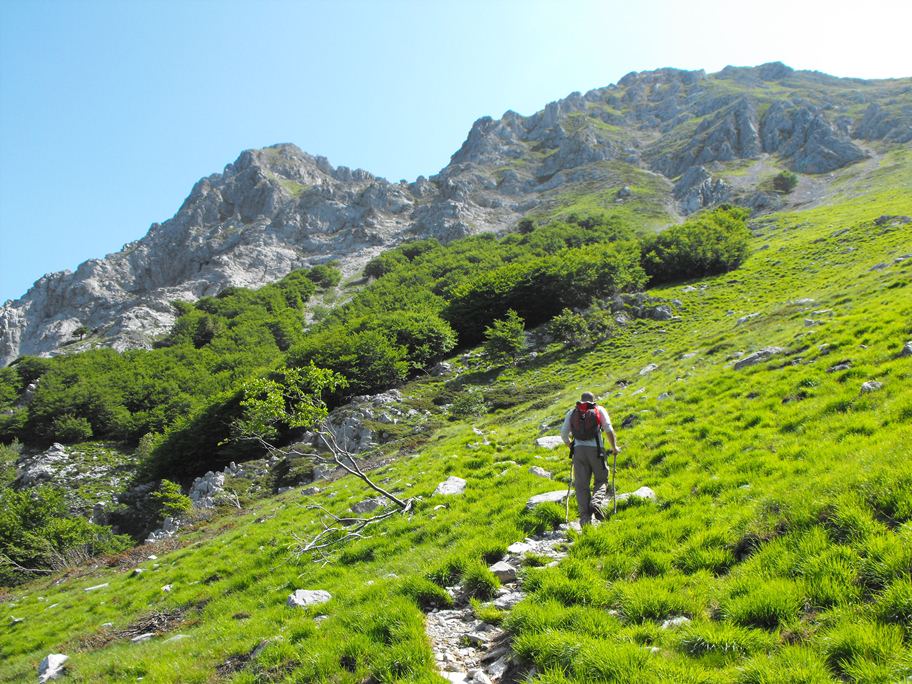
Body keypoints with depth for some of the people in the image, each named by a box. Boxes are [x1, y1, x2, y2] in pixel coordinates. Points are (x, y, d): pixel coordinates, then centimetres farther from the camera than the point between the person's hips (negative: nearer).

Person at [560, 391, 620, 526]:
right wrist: (614, 447, 10)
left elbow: (563, 433, 9)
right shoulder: (599, 410, 11)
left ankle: (585, 516, -1)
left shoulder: (572, 412, 16)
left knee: (581, 485, 5)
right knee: (601, 479, 12)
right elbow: (609, 430, -1)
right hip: (595, 449, -2)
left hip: (578, 449, 2)